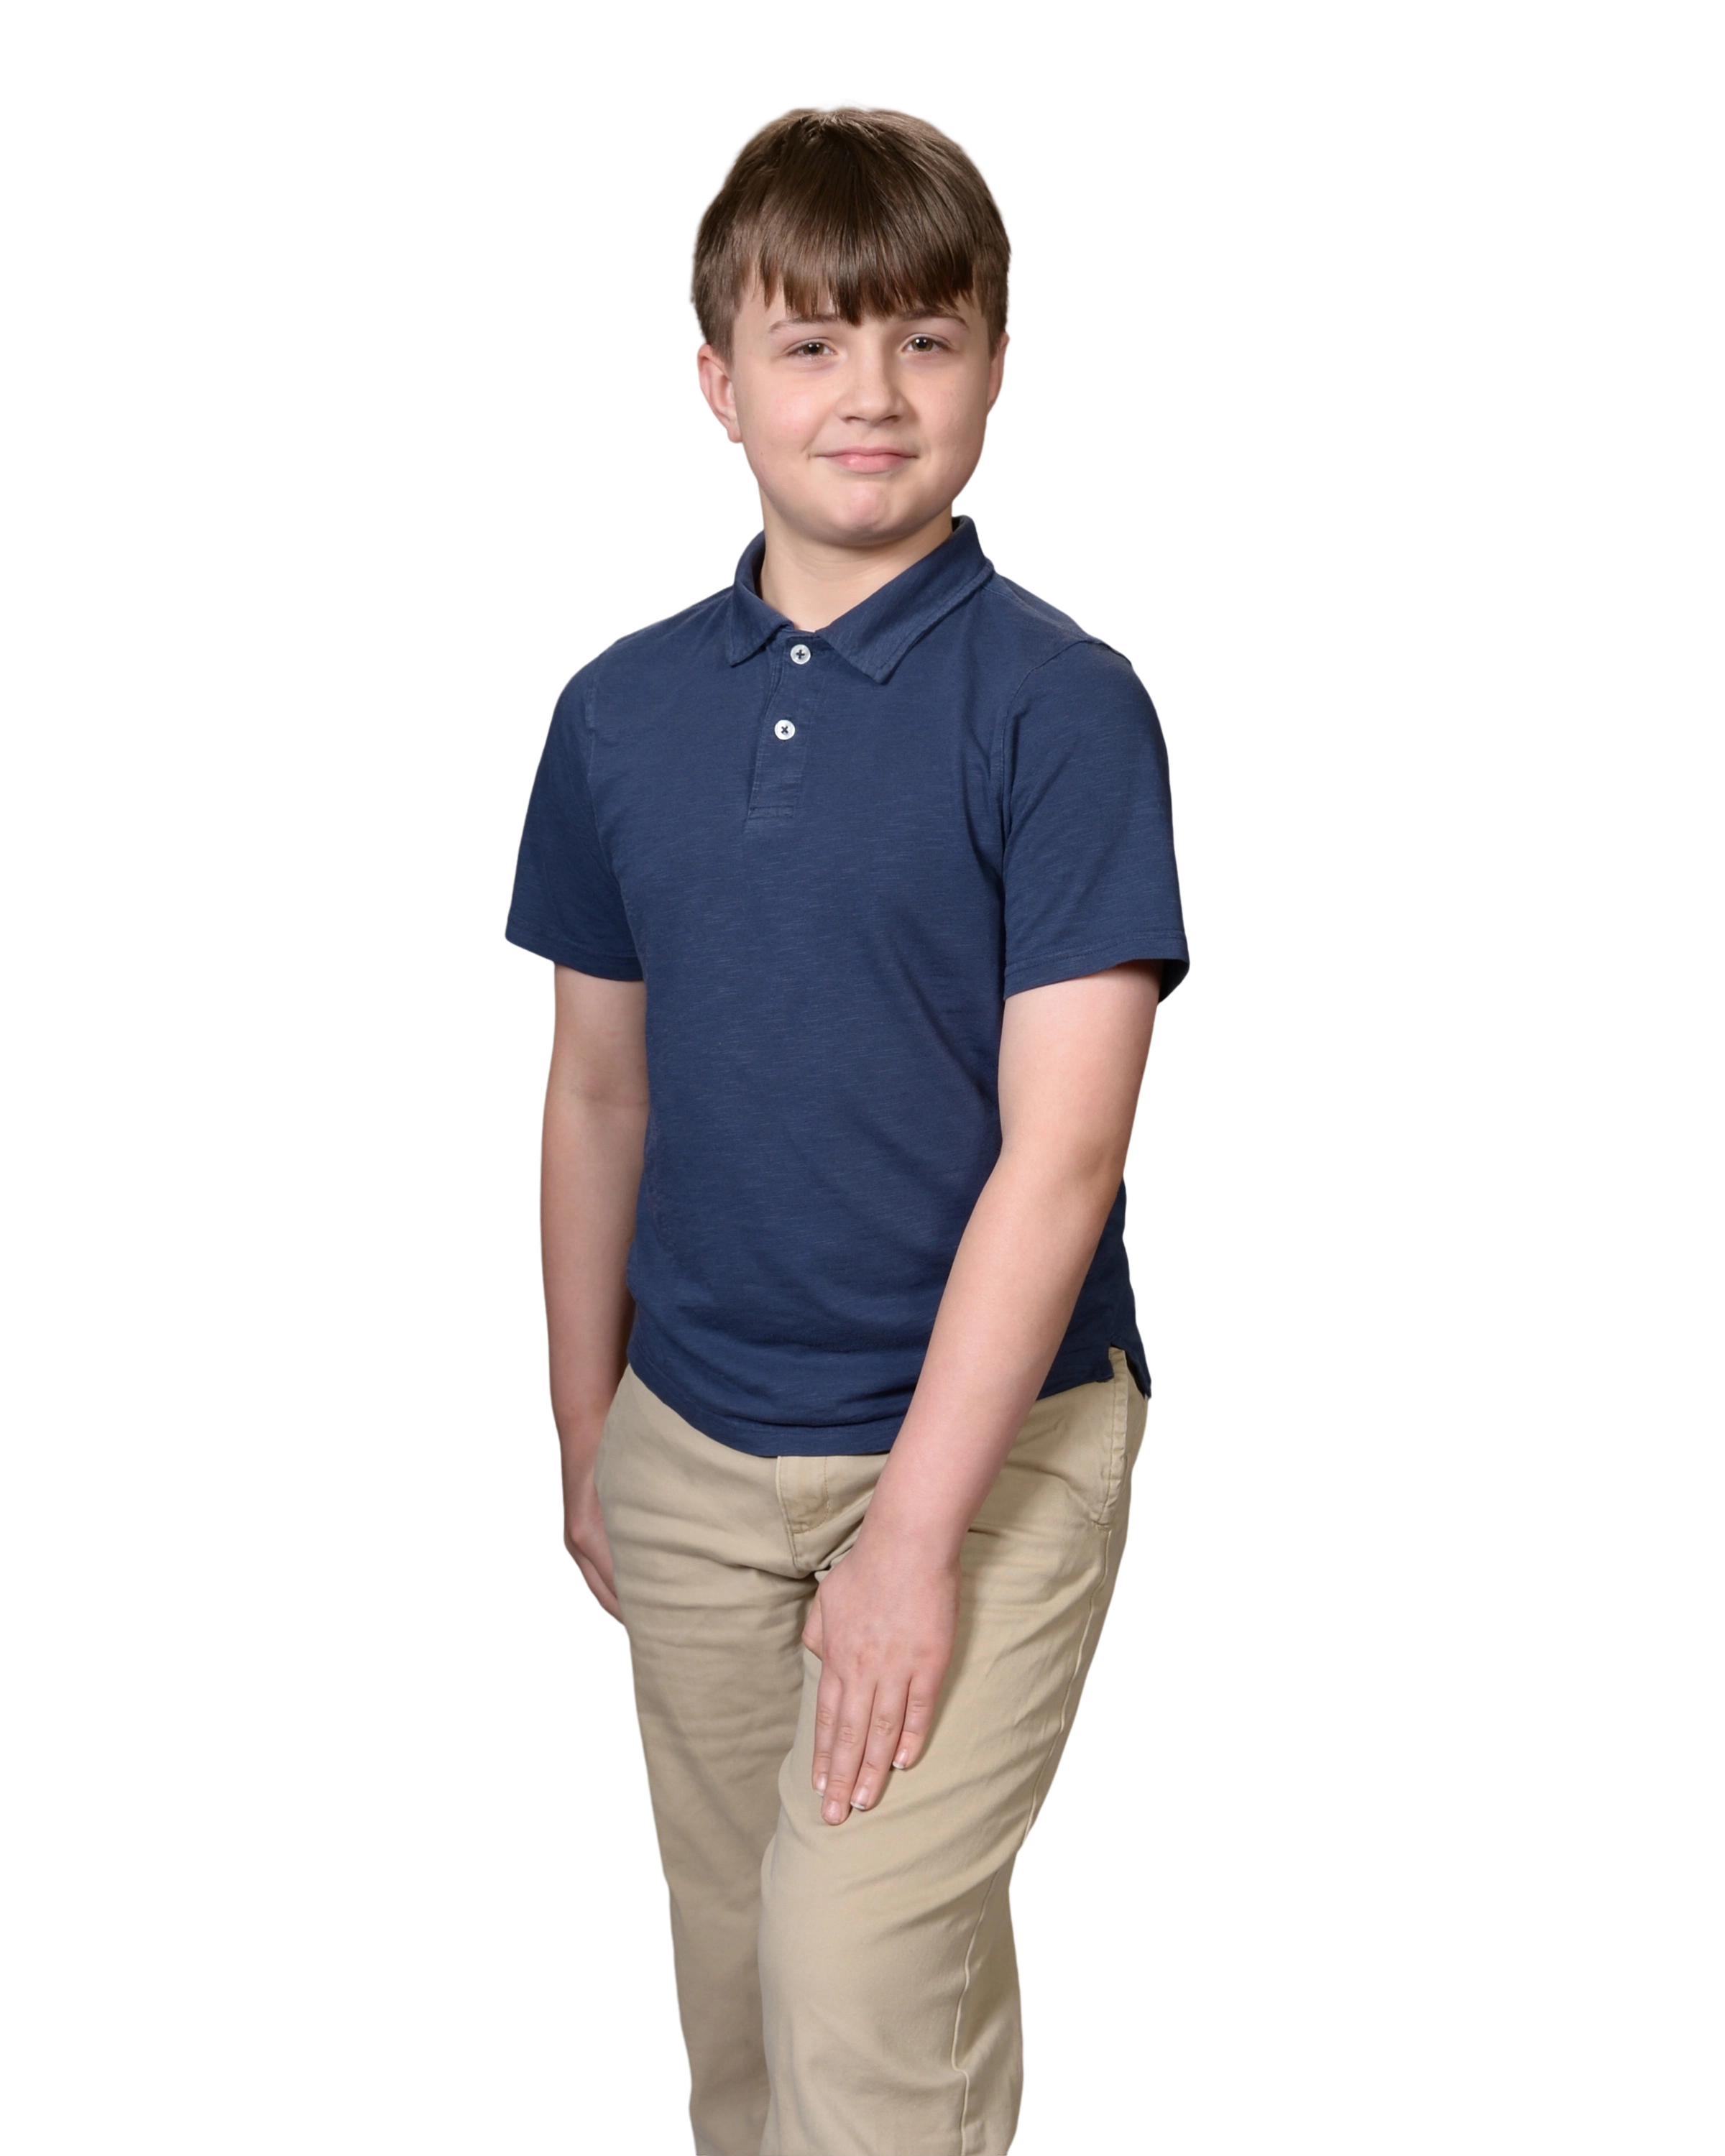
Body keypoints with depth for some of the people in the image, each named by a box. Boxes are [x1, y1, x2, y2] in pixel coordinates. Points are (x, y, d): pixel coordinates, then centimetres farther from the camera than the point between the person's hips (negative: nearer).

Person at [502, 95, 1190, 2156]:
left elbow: (1059, 1149, -17)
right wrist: (581, 1437, 14)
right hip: (693, 1443, 5)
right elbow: (595, 1096, 11)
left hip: (984, 1442, -4)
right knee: (730, 1971, 17)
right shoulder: (622, 708, 2)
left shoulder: (1060, 703, -12)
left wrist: (915, 1530, -18)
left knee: (869, 1984, -7)